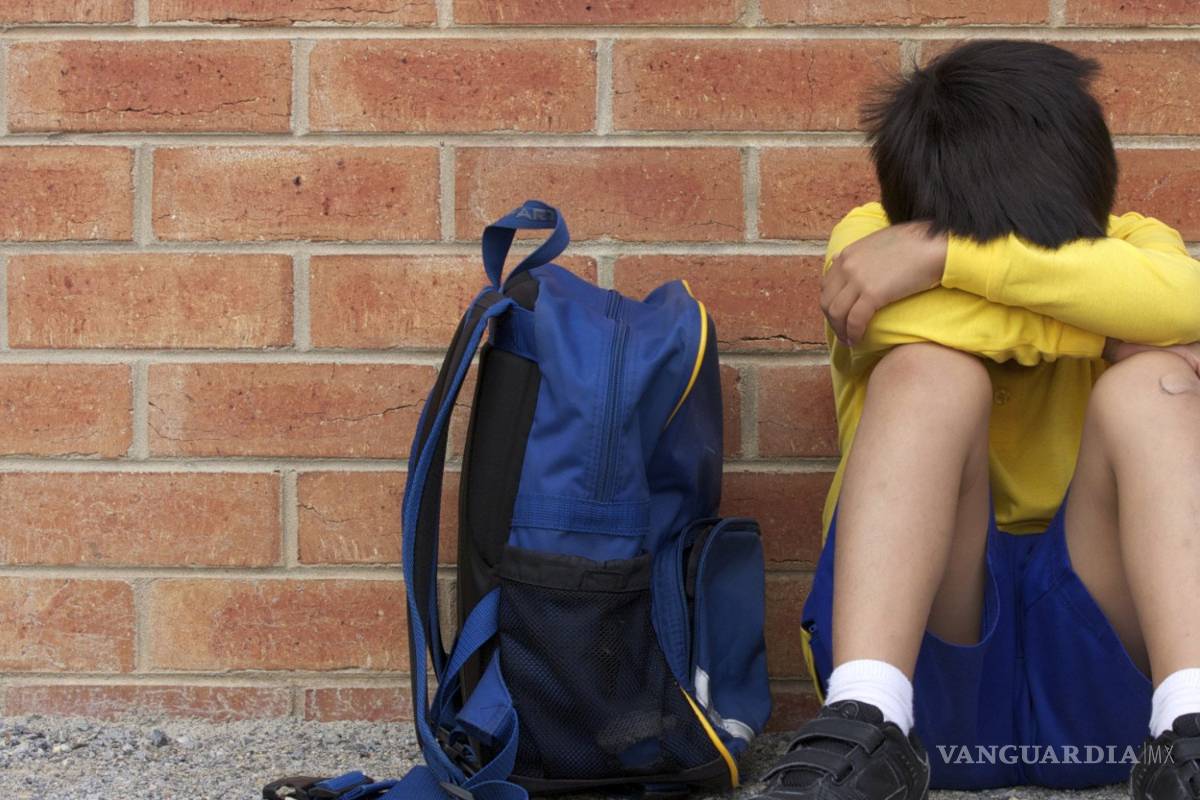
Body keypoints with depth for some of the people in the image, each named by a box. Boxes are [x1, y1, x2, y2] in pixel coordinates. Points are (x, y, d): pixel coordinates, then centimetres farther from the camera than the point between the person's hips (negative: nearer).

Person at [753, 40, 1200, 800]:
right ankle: (863, 727, -38)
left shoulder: (1129, 246, 0)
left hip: (1102, 653, 1)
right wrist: (1109, 316, -19)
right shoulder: (874, 238, -2)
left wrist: (949, 256, -27)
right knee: (930, 370, -25)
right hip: (919, 652, -1)